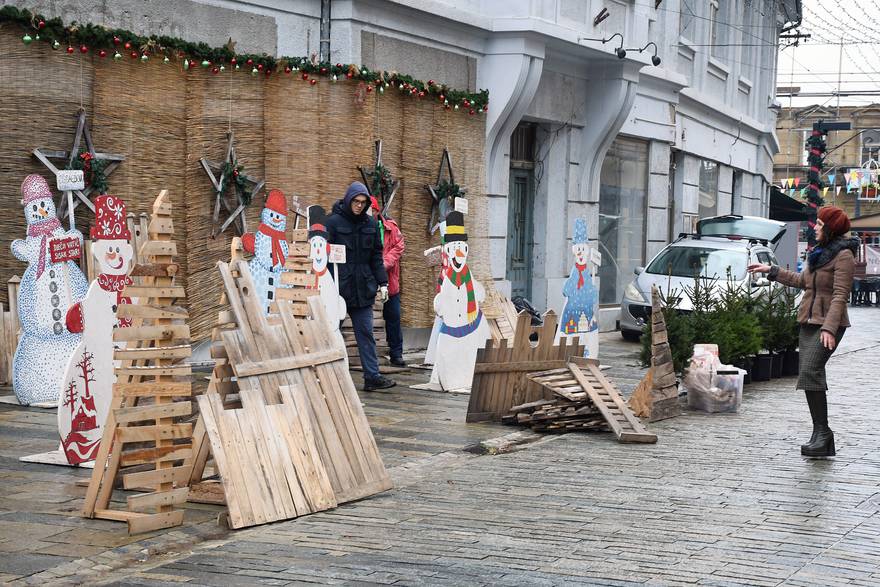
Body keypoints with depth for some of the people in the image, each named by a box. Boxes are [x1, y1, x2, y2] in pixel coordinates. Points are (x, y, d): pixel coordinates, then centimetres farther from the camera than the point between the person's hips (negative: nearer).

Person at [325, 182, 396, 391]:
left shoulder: (370, 224, 10)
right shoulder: (334, 222, -5)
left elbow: (376, 256, 15)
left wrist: (382, 282, 9)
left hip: (363, 288, 4)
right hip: (338, 287, -4)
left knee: (366, 333, 5)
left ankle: (372, 376, 5)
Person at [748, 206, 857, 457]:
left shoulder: (843, 256, -9)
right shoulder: (819, 253, 19)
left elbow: (840, 295, -17)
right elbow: (802, 280, 32)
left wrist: (829, 327, -25)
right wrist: (771, 270, 36)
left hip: (828, 325, -9)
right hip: (808, 322, 9)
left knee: (810, 371, -21)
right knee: (811, 376, 4)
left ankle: (822, 431, -17)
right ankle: (822, 437, 7)